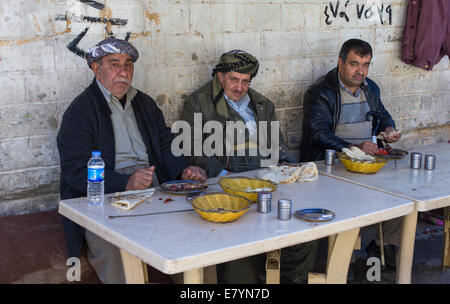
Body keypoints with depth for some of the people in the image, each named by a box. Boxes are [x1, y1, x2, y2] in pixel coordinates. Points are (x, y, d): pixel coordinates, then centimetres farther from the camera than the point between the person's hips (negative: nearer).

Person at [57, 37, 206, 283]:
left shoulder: (145, 104, 21)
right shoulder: (80, 110, 0)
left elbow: (165, 147, 19)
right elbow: (76, 171, -9)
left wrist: (183, 170, -5)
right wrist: (125, 183, -23)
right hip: (104, 198, -5)